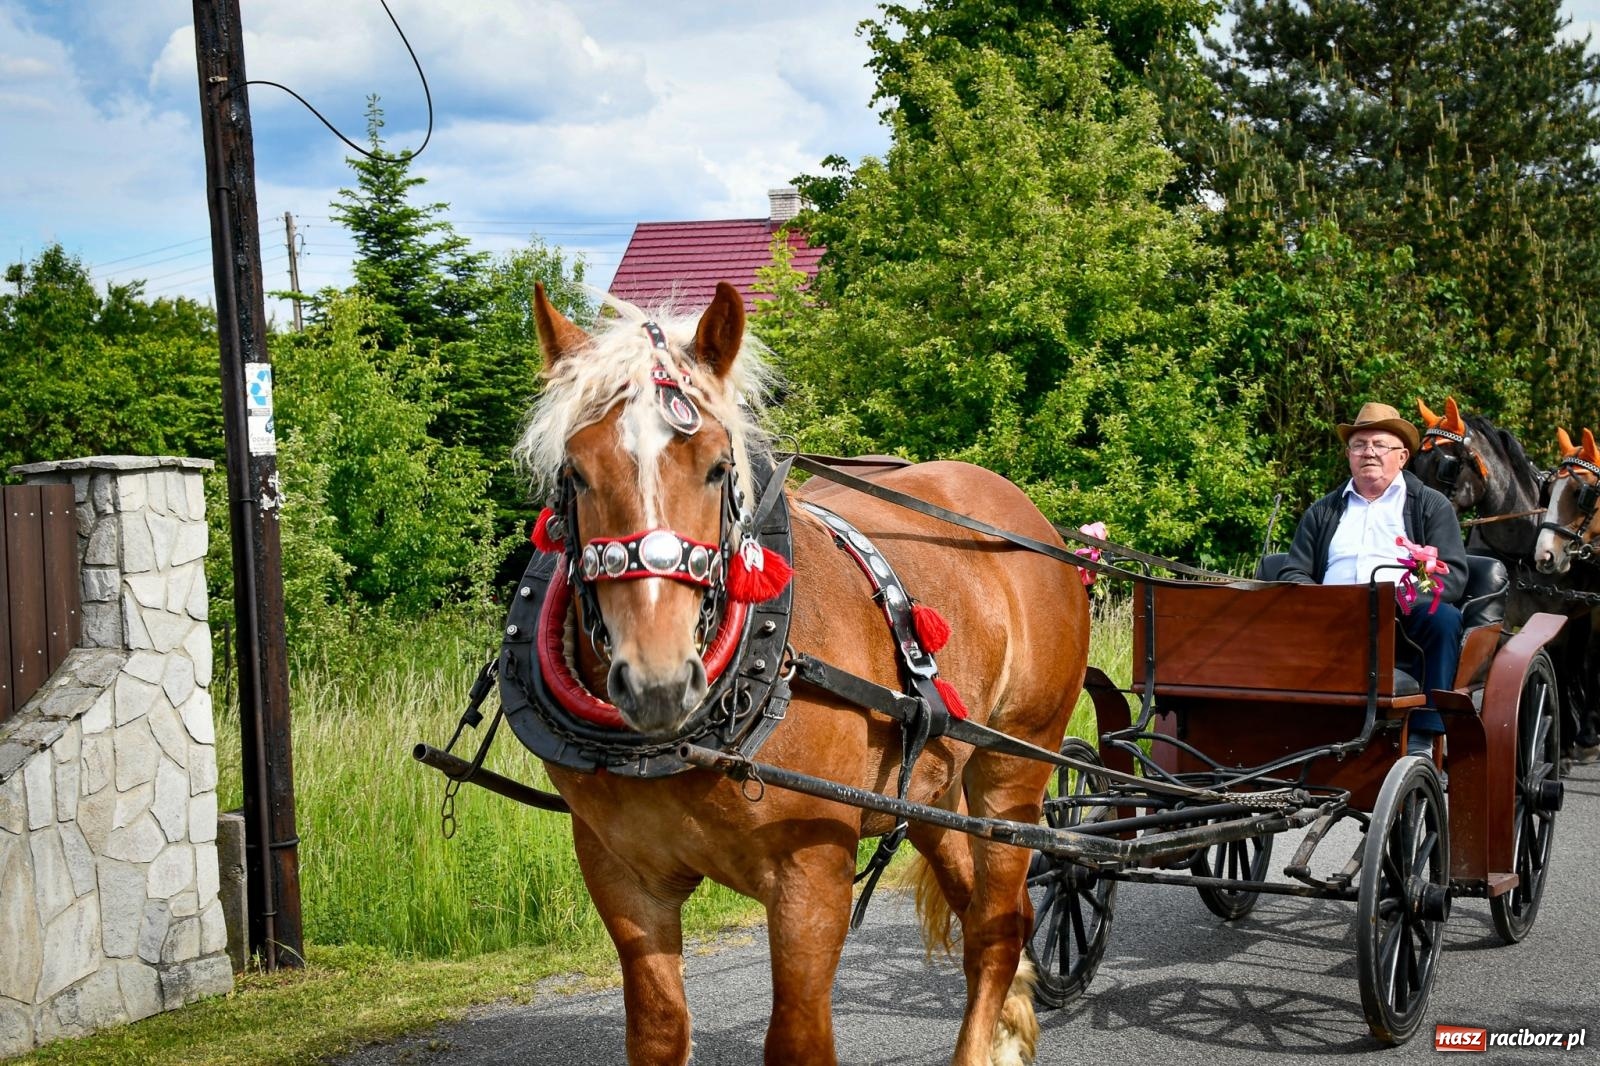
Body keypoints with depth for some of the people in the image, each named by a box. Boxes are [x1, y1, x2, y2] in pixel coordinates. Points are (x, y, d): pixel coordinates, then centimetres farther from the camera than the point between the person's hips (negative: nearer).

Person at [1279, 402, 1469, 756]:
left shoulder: (1432, 505, 16)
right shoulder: (1322, 512, 25)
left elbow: (1453, 575, 2)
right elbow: (1292, 574, 15)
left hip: (1405, 627, -1)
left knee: (1443, 617, -33)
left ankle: (1422, 740, -31)